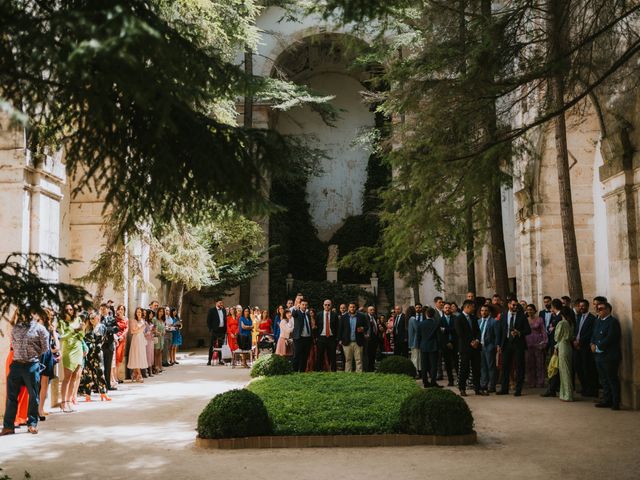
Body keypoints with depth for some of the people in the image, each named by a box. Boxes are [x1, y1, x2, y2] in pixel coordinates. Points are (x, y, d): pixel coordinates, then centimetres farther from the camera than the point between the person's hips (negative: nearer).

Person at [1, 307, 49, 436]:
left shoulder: (39, 328, 0)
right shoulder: (15, 328, 11)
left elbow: (45, 348, 2)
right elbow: (13, 345, 18)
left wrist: (33, 355, 7)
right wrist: (20, 355, 10)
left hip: (32, 365, -3)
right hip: (16, 364, 3)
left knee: (33, 395, 2)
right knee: (11, 395, 2)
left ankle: (32, 424, 12)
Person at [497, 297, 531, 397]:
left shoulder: (522, 316, 0)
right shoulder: (504, 316, 7)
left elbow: (528, 330, -1)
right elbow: (501, 331, 9)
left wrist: (519, 333, -18)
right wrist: (499, 344, 4)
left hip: (518, 344, -2)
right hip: (506, 343, 3)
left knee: (519, 367, 0)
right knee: (505, 367, 7)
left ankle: (518, 390, 7)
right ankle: (504, 389, 16)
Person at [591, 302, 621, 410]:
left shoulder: (613, 322, -11)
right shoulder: (598, 321, 16)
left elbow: (609, 339, -19)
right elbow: (594, 335, 18)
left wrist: (598, 347, -13)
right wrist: (593, 344, -1)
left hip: (610, 356, -8)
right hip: (599, 356, 8)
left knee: (612, 380, -3)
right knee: (604, 380, 13)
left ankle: (616, 403, 3)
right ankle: (607, 400, 21)